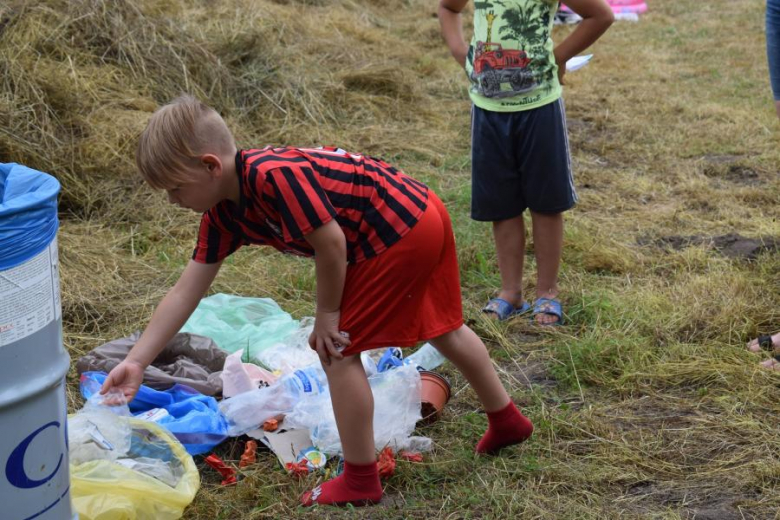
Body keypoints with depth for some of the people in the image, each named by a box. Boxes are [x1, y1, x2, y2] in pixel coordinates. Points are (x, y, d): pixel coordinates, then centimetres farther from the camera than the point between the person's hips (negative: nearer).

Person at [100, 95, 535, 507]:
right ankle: (507, 420, 49)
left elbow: (331, 243, -24)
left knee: (338, 348, -3)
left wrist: (327, 315, -9)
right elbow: (185, 293, 4)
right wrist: (137, 361, 1)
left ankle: (361, 481, 9)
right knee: (444, 329, 28)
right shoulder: (222, 215, 2)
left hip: (397, 233, -10)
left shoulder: (274, 176, -28)